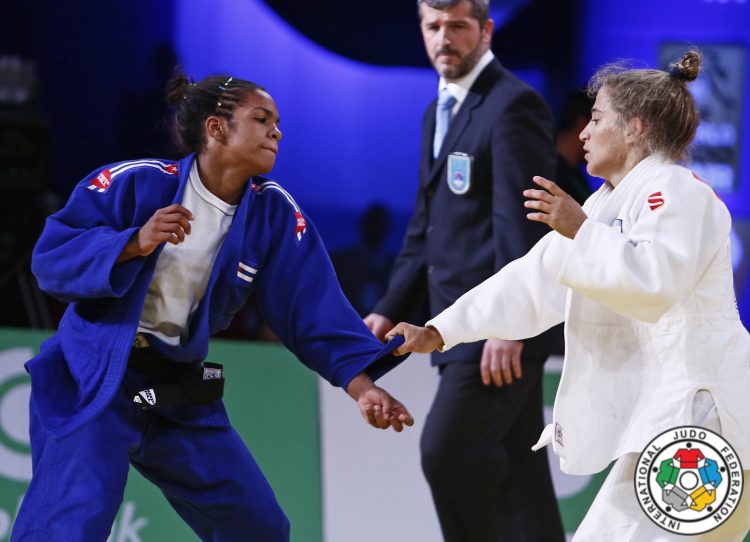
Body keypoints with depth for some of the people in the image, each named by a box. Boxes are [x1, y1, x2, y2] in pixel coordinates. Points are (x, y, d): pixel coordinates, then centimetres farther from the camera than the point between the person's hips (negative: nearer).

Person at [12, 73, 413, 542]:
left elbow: (313, 309, -5)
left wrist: (361, 385, -18)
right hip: (95, 380, -6)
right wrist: (136, 244, -29)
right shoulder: (138, 183, -14)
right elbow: (52, 256, -15)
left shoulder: (274, 213, -2)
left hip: (180, 392, 6)